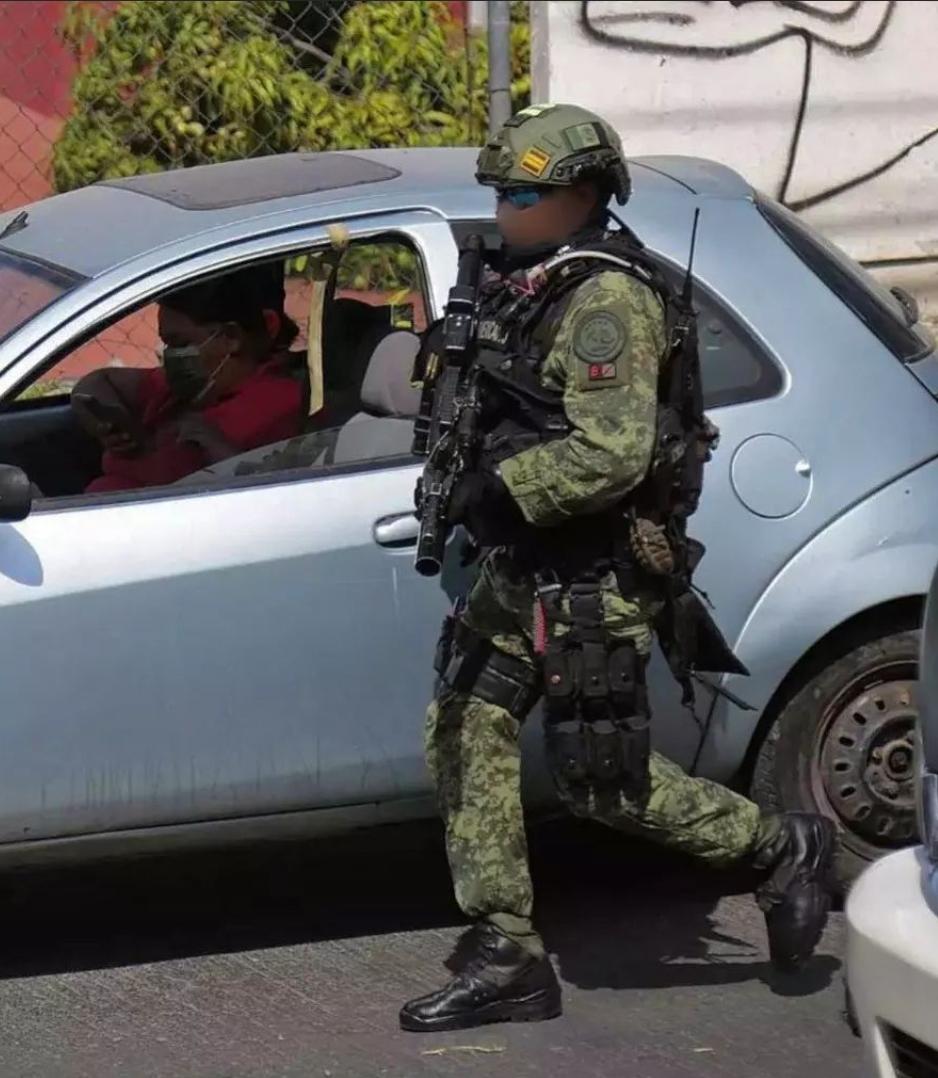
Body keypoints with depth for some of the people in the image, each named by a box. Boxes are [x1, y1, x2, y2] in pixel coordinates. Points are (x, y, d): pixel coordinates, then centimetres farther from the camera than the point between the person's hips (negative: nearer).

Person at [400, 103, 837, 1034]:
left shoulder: (608, 301, -19)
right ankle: (504, 959, 10)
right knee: (465, 735, 5)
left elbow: (613, 452, -27)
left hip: (597, 574, -10)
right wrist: (474, 484, 10)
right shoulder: (532, 286, 12)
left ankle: (781, 850, 15)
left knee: (600, 778, -5)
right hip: (526, 567, 10)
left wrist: (503, 492, -20)